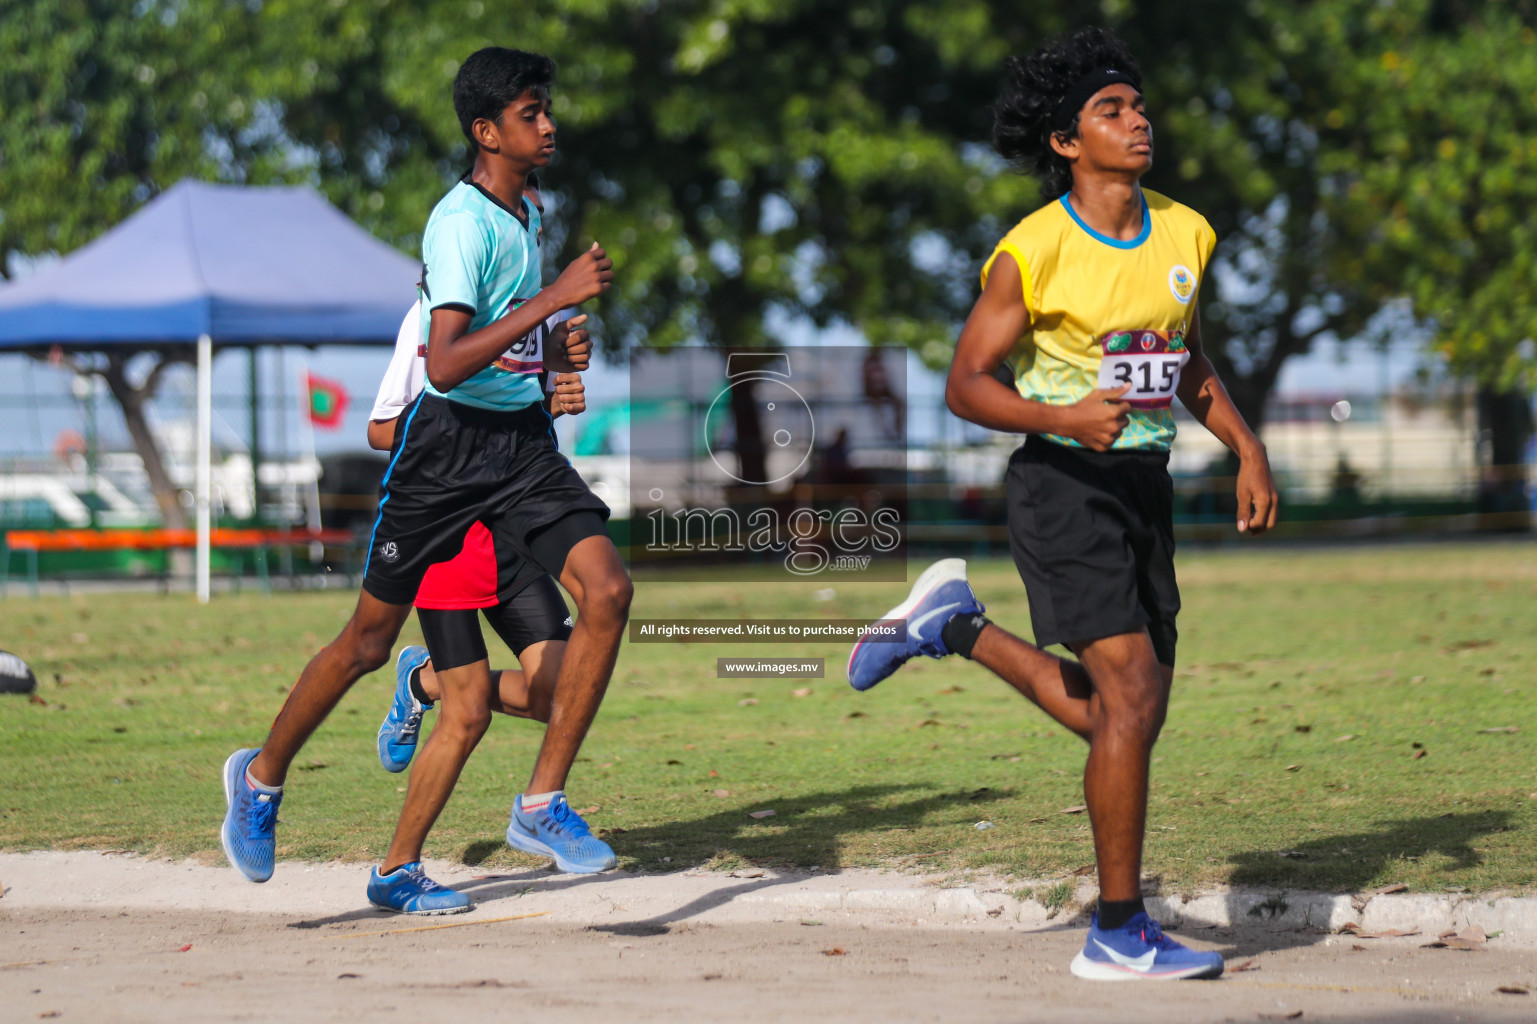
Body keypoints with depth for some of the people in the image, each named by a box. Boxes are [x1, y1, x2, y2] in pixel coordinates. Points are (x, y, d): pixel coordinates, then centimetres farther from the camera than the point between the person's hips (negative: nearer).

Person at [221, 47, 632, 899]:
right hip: (448, 443, -7)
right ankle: (262, 778, 30)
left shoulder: (526, 214, 10)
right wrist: (555, 298, -31)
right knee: (370, 640, 6)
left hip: (523, 439, 7)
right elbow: (444, 364, -29)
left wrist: (552, 354, 10)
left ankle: (543, 803, -10)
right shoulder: (461, 221, -17)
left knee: (607, 590, -16)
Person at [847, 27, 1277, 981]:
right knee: (1130, 695, -15)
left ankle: (955, 624, 29)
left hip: (1144, 484, 7)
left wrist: (1247, 448, 10)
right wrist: (1064, 417, -25)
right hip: (1065, 482, -7)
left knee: (1122, 714, 8)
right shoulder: (1033, 251, -11)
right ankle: (1118, 933, -6)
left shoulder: (1184, 235, 8)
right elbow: (966, 383, -9)